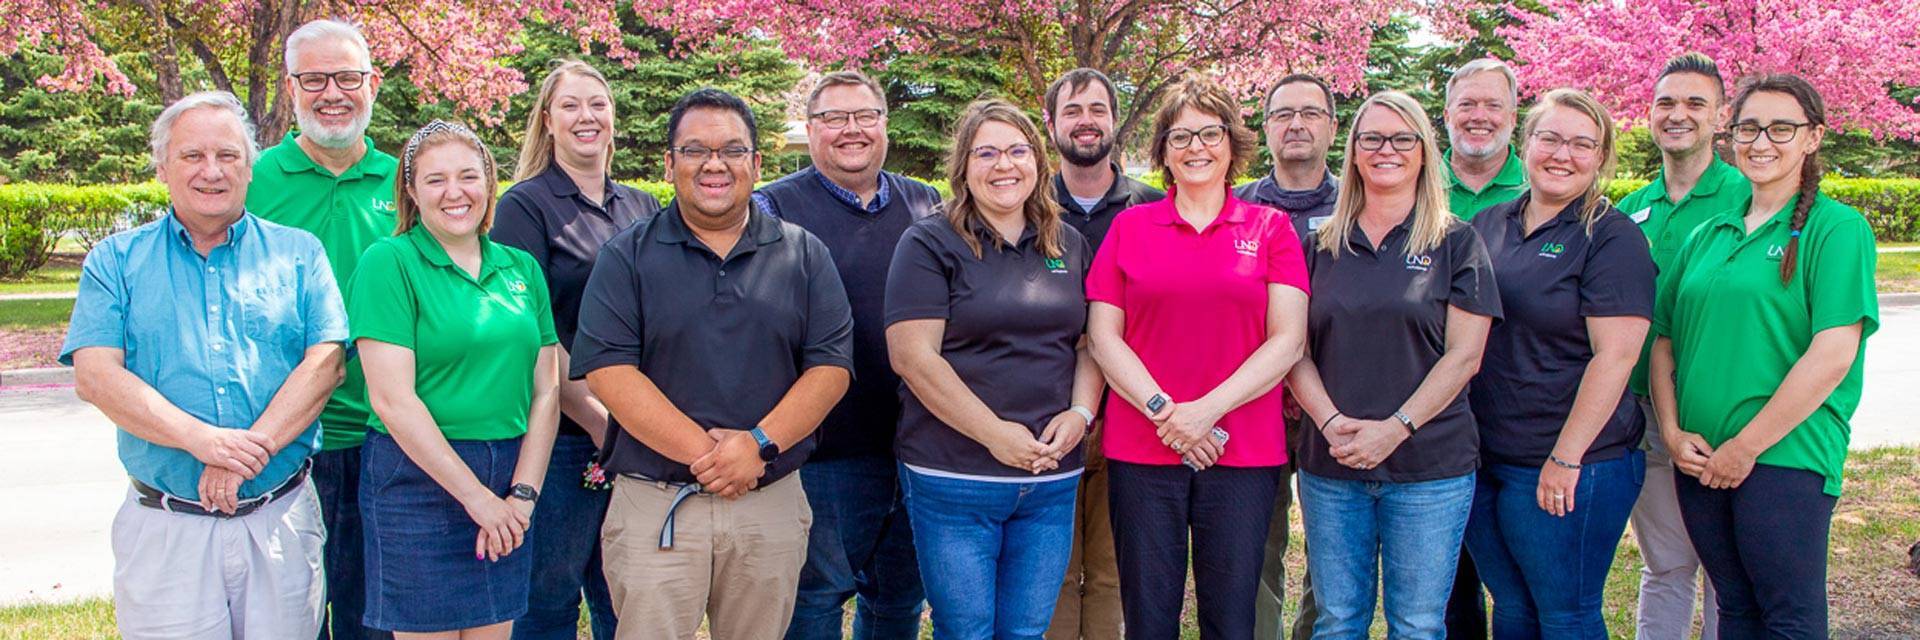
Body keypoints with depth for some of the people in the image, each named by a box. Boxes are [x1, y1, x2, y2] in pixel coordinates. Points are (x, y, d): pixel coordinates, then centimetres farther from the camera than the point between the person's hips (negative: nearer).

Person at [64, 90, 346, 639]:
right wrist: (203, 440, -18)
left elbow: (325, 363, -4)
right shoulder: (117, 261, 8)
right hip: (166, 527, 0)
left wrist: (248, 452, -17)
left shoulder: (298, 254, 8)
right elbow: (95, 376, -5)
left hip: (281, 522, 1)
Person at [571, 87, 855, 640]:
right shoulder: (628, 256, 2)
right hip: (654, 506, -2)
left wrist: (759, 443, -14)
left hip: (772, 506, 2)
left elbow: (831, 365, 1)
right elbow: (607, 372, -7)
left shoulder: (803, 254, 8)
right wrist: (702, 451, -16)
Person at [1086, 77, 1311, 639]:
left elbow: (1287, 339, -2)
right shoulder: (1129, 227, 8)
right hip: (1141, 449, 0)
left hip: (1244, 453, 0)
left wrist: (1207, 410, -12)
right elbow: (1103, 336, 3)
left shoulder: (1270, 228, 6)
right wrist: (1162, 409, -11)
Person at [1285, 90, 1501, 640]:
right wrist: (1332, 421, -10)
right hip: (1330, 469, 2)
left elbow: (1463, 354, -4)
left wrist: (1394, 428, -13)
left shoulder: (1456, 243, 3)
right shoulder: (1323, 245, 10)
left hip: (1430, 467, -2)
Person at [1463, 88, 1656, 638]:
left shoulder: (1612, 237, -8)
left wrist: (1566, 459, -18)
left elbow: (1615, 355, -16)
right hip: (1480, 460, 6)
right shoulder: (1488, 225, 10)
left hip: (1569, 469, -6)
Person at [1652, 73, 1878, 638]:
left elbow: (1832, 356, -13)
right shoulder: (1707, 236, 13)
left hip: (1786, 458, -5)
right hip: (1699, 461, 5)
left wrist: (1747, 445, -13)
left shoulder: (1837, 228, -5)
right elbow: (1663, 340, 13)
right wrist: (1673, 431, -2)